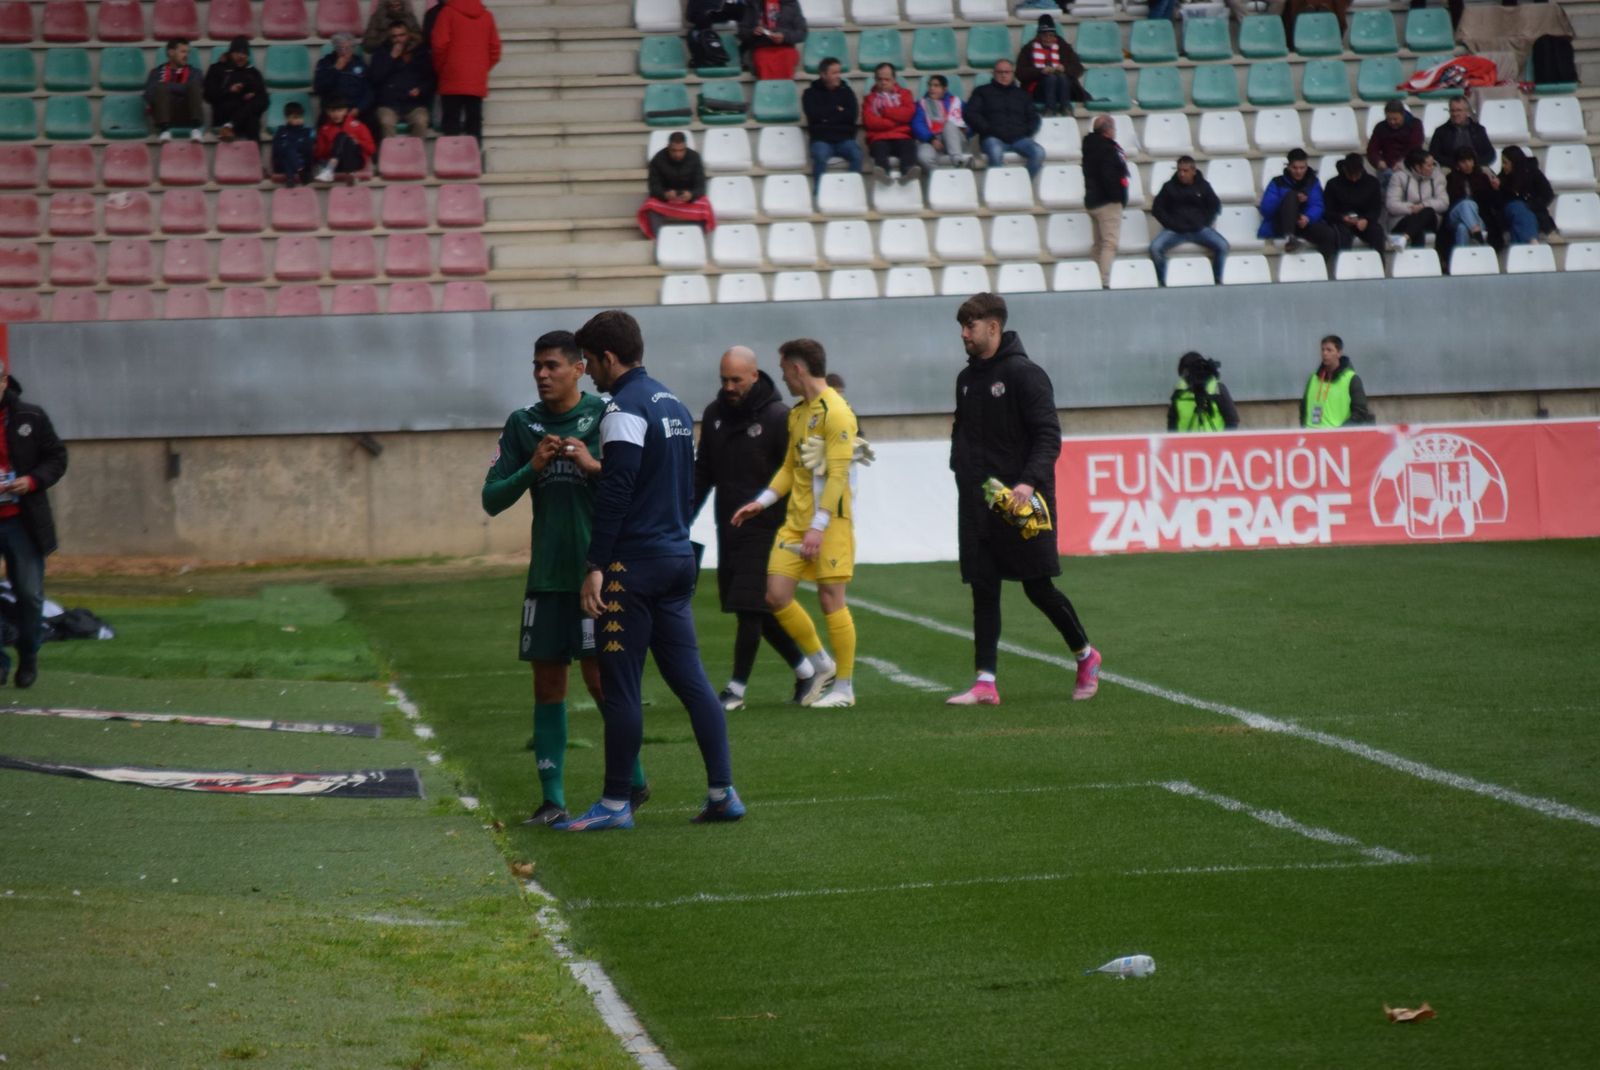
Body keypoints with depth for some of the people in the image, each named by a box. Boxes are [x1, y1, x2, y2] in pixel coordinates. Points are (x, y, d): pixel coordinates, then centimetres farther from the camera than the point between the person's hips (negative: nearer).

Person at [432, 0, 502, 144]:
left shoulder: (449, 12, -5)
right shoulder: (487, 16, 7)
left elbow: (439, 44, -9)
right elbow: (494, 48, 8)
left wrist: (440, 67, 6)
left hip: (453, 82, -3)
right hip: (477, 83, 3)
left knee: (451, 126, -2)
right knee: (475, 126, 5)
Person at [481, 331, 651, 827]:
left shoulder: (605, 416, -3)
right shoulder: (522, 424, 8)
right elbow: (492, 499, 5)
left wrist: (594, 466, -18)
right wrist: (532, 468, -10)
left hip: (598, 568, -4)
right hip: (547, 573, 4)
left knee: (599, 675, -6)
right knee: (547, 683, 4)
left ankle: (633, 780, 12)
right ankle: (553, 799, 9)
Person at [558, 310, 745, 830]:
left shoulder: (626, 408, -11)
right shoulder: (675, 406, 16)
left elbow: (615, 492, -18)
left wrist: (595, 566, -17)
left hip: (634, 566, -9)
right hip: (679, 557, 9)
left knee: (620, 687, -3)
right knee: (689, 678, 8)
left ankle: (616, 803, 0)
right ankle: (723, 792, 5)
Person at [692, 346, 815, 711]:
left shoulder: (778, 417, -9)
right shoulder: (714, 415, 9)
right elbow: (703, 472, 17)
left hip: (764, 530, -6)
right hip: (728, 529, 6)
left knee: (750, 608, -9)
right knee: (759, 612, 9)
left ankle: (737, 689, -5)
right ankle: (806, 670, 23)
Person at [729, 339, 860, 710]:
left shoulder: (835, 412, -12)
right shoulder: (797, 413, 15)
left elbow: (837, 474, -17)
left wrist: (819, 526, -21)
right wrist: (762, 502, 13)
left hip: (830, 522, -8)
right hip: (795, 520, 8)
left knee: (830, 599, -4)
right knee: (776, 596, 1)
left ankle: (844, 687, 7)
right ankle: (821, 665, 18)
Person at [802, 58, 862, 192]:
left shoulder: (846, 91, 15)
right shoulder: (811, 93, 10)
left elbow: (851, 116, 0)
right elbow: (814, 115, -8)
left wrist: (827, 117, -6)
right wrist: (837, 110, 0)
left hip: (845, 139, 2)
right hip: (821, 139, -2)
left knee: (856, 154, -30)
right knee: (820, 155, -35)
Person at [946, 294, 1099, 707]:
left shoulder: (1024, 374, -9)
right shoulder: (967, 379, 14)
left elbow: (1049, 435, -15)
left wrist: (1030, 482, -28)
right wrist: (961, 470, 8)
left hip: (1021, 503, -7)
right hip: (978, 504, 7)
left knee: (1038, 588, -1)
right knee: (983, 591, 2)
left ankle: (1085, 655, 21)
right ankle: (985, 683, 1)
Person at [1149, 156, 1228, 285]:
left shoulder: (1203, 186, 9)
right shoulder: (1170, 187, 6)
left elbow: (1215, 207, 13)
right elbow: (1157, 208, 6)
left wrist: (1203, 223, -1)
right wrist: (1172, 224, -7)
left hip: (1199, 229, 1)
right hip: (1174, 230, -1)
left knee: (1222, 245, -22)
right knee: (1155, 247, -28)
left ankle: (1218, 282, -10)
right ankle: (1162, 284, -17)